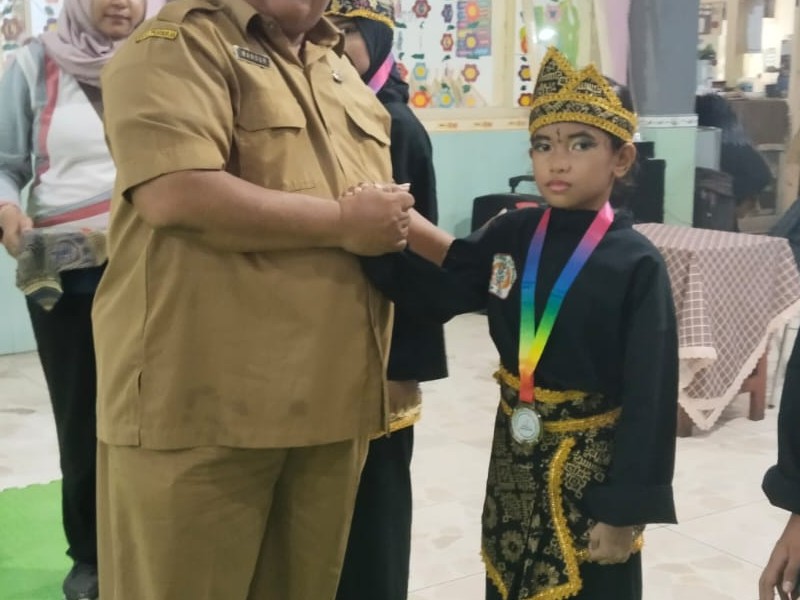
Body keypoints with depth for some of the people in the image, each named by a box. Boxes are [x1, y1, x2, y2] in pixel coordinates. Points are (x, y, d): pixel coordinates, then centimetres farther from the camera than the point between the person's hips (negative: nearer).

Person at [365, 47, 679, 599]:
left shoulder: (637, 265, -15)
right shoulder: (511, 235, -1)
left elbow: (649, 398, -15)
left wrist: (627, 510, -14)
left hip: (592, 464, -4)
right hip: (514, 454, 5)